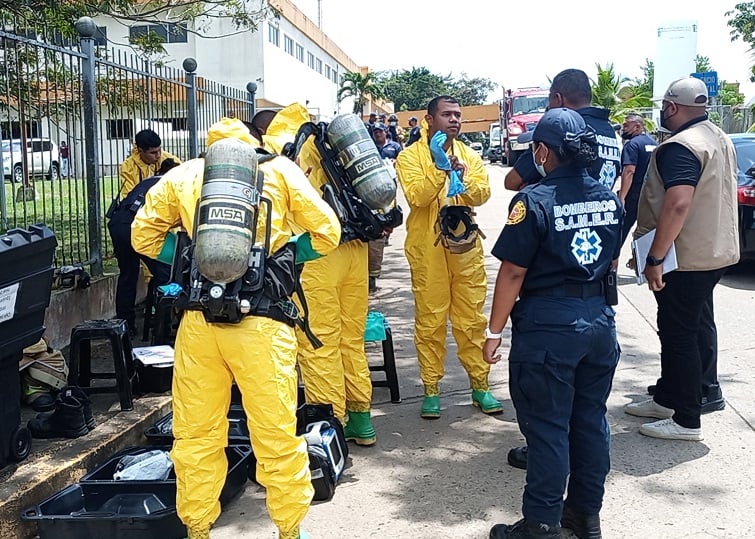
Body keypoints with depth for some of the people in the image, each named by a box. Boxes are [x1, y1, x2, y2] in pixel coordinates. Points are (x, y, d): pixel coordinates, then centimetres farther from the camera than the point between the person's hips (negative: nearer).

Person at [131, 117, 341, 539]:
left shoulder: (181, 176, 13)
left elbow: (144, 237, 16)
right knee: (276, 434, 9)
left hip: (198, 322, 2)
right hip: (261, 324, -2)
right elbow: (327, 232, 7)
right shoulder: (279, 169, 9)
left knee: (196, 434, 15)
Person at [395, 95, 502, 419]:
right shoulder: (411, 156, 0)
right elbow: (416, 197, -15)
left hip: (466, 246, 3)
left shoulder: (468, 155, 12)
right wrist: (438, 166, -22)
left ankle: (480, 385, 19)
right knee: (430, 320, 2)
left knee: (471, 319, 8)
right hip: (427, 249, -3)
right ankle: (431, 389, 14)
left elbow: (482, 194, -3)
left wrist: (463, 177, -20)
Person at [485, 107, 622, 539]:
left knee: (547, 426, 3)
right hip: (600, 322, 6)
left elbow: (513, 273, -14)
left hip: (548, 326, -6)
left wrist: (495, 331, -7)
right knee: (591, 419, 15)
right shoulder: (610, 199, 4)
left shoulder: (535, 201, -14)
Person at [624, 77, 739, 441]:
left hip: (687, 257, -10)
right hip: (716, 250, 10)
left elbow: (678, 204, -31)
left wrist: (655, 259, -28)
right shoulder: (719, 139, 12)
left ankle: (686, 421, 7)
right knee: (698, 324, 21)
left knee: (679, 333, -1)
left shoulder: (680, 147, -20)